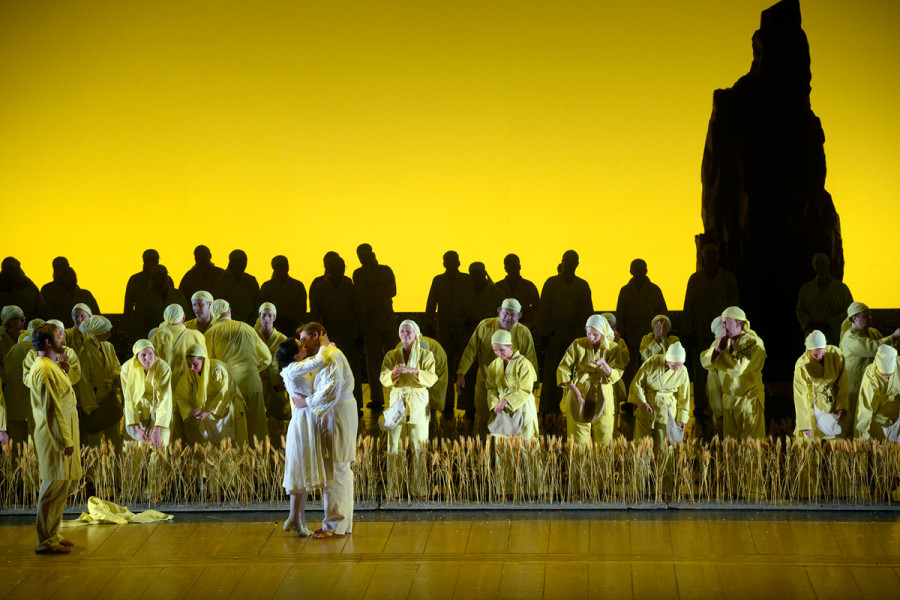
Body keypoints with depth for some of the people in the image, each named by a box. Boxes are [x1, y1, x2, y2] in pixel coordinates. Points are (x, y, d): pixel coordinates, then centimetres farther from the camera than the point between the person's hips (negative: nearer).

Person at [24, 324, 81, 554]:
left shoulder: (44, 367, 17)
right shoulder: (46, 370, -17)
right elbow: (52, 409, -22)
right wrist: (65, 441, -22)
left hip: (58, 436, 11)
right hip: (55, 437, -11)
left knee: (57, 488, 14)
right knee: (54, 488, -8)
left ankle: (51, 536, 20)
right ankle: (46, 542, -4)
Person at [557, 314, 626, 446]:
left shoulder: (613, 348, 3)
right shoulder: (578, 345, 2)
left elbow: (616, 375, -6)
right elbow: (562, 369, -1)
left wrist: (603, 364, -25)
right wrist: (574, 390, -12)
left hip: (603, 399, 1)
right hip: (580, 396, 0)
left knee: (604, 440, 0)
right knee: (579, 440, -3)